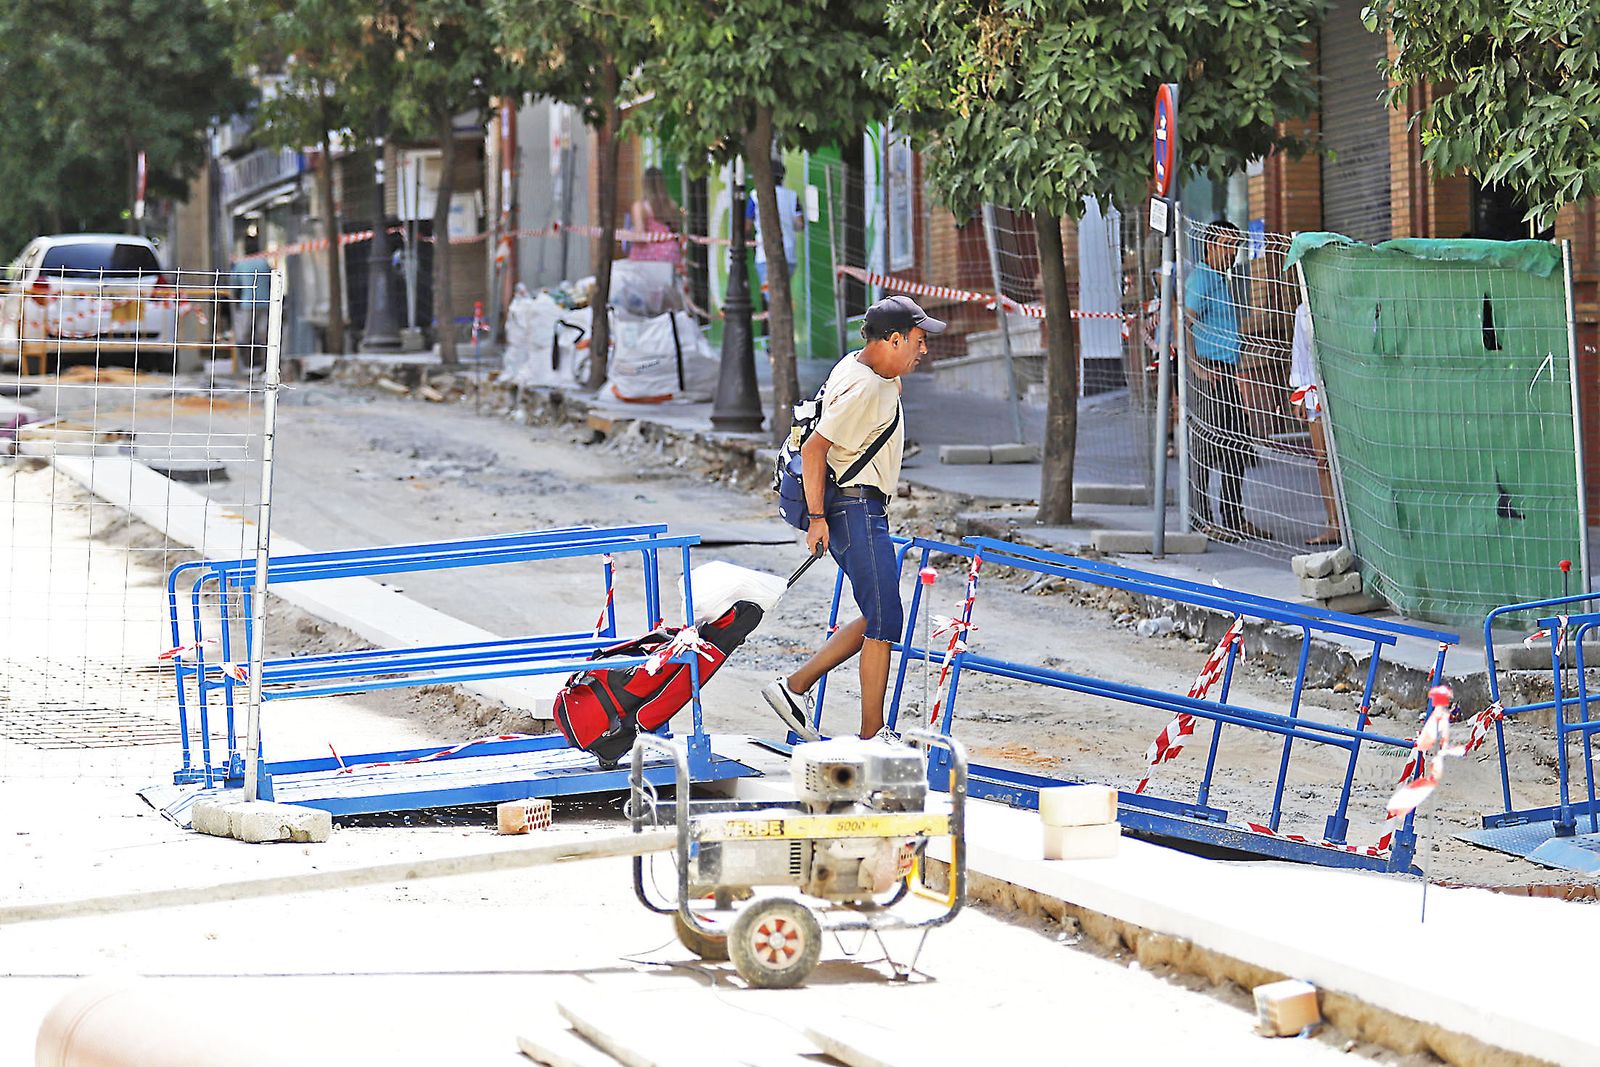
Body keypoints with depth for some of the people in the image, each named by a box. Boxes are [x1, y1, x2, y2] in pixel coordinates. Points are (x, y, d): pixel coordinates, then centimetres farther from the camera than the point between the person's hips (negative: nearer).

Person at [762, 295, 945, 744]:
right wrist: (817, 518, -21)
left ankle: (795, 687, 15)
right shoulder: (864, 388, -20)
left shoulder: (860, 367, 11)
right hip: (856, 509, -11)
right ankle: (872, 735, -2)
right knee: (884, 622, -7)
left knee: (879, 618, 13)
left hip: (865, 509, 11)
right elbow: (814, 450, -23)